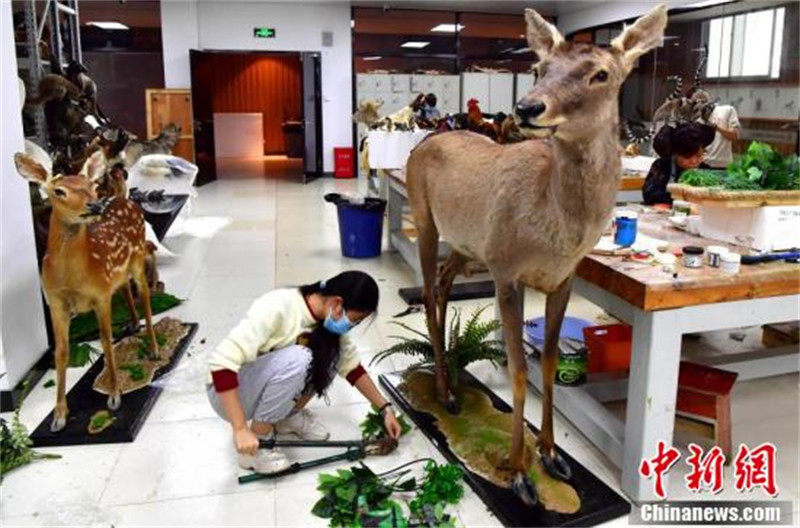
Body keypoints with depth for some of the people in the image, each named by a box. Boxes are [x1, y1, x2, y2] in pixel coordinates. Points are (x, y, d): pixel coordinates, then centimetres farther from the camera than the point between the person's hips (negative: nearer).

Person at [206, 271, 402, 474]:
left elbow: (351, 365, 4)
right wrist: (240, 429, -37)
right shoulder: (277, 308, -31)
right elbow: (222, 361, -36)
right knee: (296, 359, -33)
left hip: (266, 390, 7)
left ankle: (289, 415, 5)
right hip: (229, 392, -7)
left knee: (334, 351, -11)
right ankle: (257, 443, -15)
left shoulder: (328, 320, -9)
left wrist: (385, 409, 0)